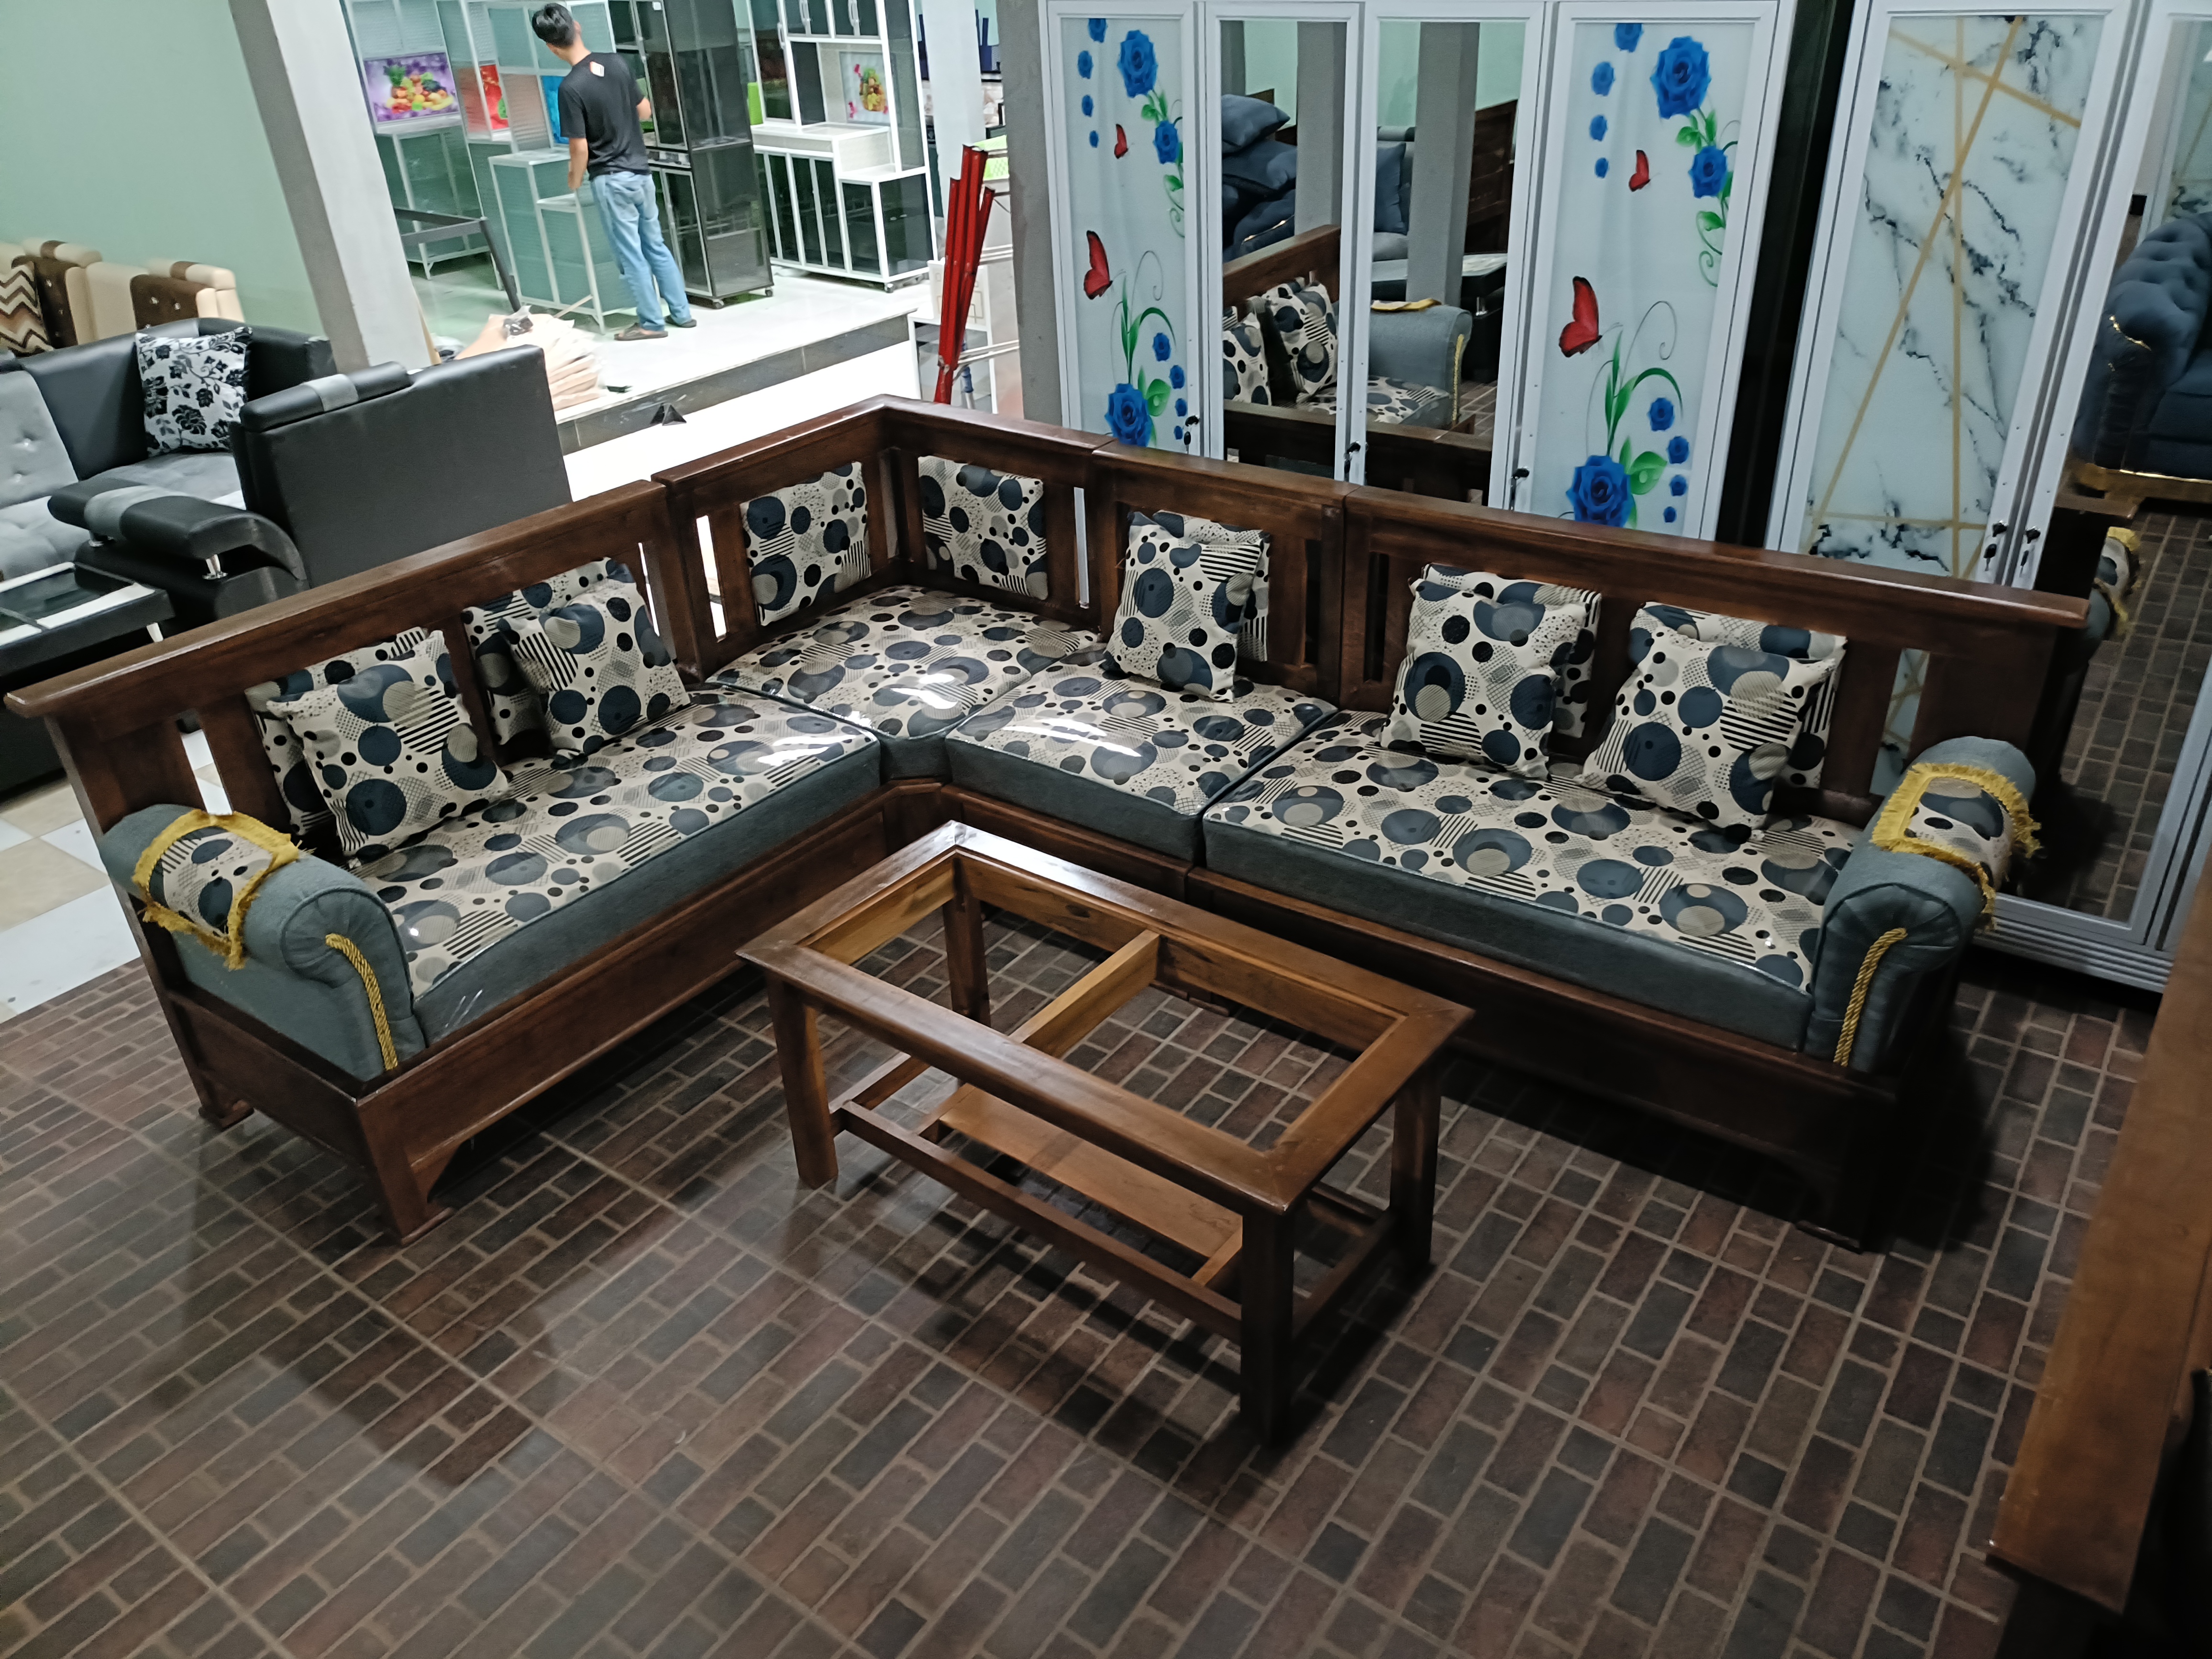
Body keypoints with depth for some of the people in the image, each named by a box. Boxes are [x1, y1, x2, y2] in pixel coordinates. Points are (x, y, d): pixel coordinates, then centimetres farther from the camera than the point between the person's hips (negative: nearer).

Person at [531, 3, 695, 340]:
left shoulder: (571, 87, -20)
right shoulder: (616, 63, -2)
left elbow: (580, 149, -16)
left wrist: (574, 180, 2)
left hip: (611, 180, -6)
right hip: (640, 172, 6)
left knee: (630, 255, 4)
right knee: (656, 245, 16)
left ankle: (651, 323, 11)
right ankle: (681, 313, 20)